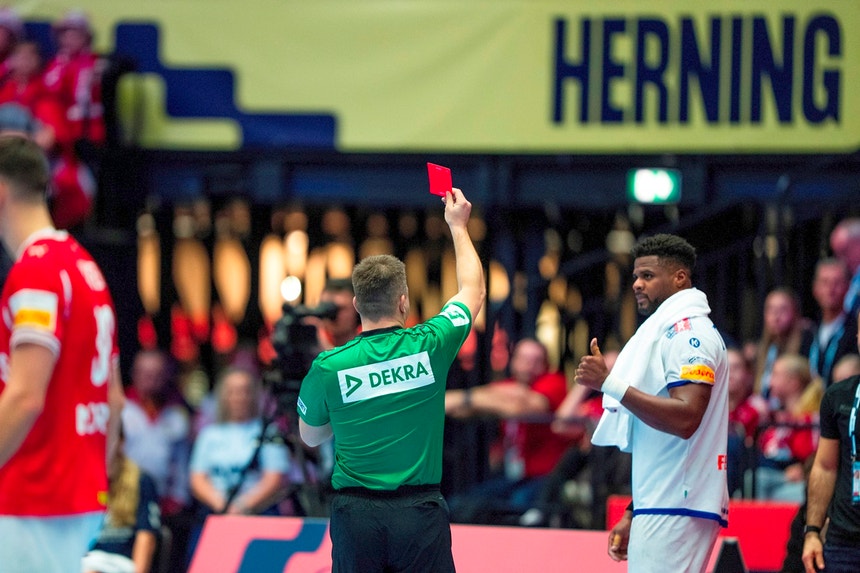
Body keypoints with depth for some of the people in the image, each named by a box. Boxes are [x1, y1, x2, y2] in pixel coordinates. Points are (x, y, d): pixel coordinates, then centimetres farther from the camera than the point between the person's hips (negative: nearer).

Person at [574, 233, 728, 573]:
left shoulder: (687, 331, -8)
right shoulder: (663, 332, 23)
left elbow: (685, 419, -22)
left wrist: (610, 384, -20)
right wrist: (633, 515, 23)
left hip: (676, 509, -11)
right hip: (660, 508, 11)